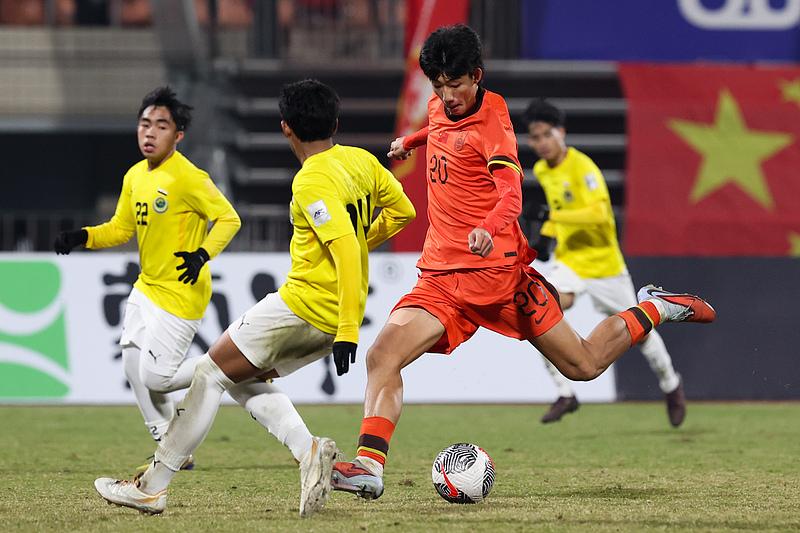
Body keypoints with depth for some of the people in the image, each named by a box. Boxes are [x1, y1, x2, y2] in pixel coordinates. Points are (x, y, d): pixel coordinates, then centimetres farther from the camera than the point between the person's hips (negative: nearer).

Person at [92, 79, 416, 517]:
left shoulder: (313, 182, -17)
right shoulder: (362, 161, 7)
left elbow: (347, 252, -25)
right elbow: (402, 210, 18)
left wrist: (349, 331, -27)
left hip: (303, 306, -9)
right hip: (336, 320, 9)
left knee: (210, 373, 0)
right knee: (243, 377, 18)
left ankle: (153, 486, 0)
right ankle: (309, 451, -3)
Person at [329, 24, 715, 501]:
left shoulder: (492, 125, -13)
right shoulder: (440, 108, 9)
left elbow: (511, 195, -28)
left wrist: (488, 228, -48)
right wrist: (412, 141, 46)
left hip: (496, 270, -6)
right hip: (440, 277, 6)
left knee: (584, 365, 4)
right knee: (382, 355, -19)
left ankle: (654, 310, 29)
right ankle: (369, 466, -26)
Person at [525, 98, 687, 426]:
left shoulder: (582, 167, -20)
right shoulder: (541, 171, 4)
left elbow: (598, 213, -33)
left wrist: (554, 216, -41)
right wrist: (546, 236, 7)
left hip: (602, 261, -5)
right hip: (568, 261, 5)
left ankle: (671, 386, 34)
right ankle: (565, 395, -14)